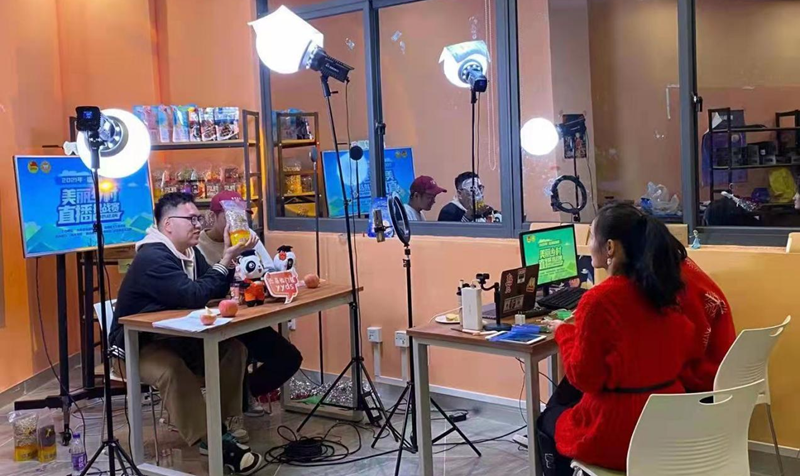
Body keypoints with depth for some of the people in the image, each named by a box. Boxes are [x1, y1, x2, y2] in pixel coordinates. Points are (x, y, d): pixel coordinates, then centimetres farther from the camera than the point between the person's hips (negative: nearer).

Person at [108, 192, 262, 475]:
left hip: (173, 339, 9)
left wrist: (229, 258, -11)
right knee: (171, 369, -38)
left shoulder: (189, 252, 6)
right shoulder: (153, 257, -24)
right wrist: (226, 260, -26)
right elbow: (194, 296, -33)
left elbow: (216, 291, 4)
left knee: (234, 348, -7)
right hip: (135, 347, -9)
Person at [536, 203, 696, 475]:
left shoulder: (598, 300, -22)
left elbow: (583, 377, -15)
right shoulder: (665, 289, -1)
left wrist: (564, 332, -2)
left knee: (547, 421, 23)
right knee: (565, 396, 29)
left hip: (617, 436, -7)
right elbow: (686, 351, 11)